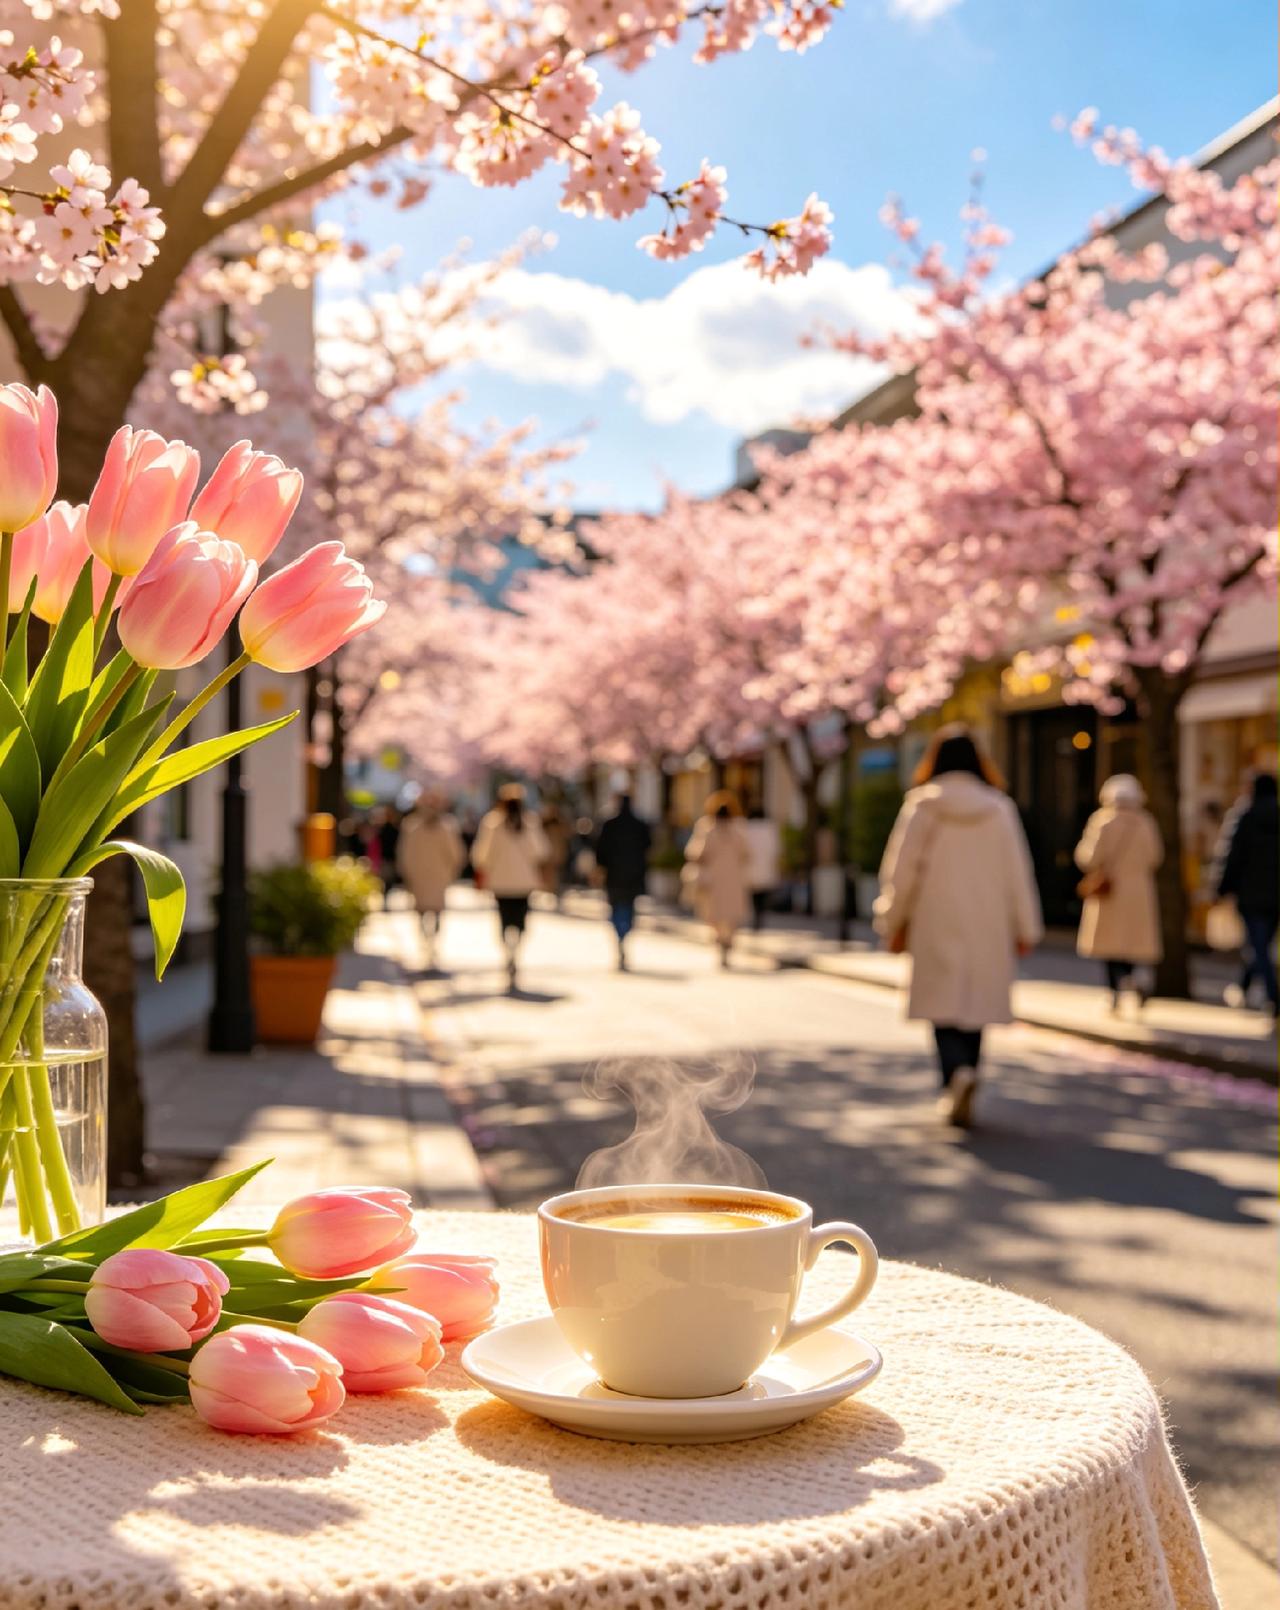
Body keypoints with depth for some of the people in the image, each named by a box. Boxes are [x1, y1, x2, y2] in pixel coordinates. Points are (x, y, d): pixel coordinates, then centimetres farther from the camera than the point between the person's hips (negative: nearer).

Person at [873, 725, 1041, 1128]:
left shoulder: (922, 805, -4)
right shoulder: (998, 807, 1)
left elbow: (901, 868, -2)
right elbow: (1017, 871, 2)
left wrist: (893, 923, 8)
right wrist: (1025, 928, 9)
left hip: (936, 926, -2)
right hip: (986, 926, 2)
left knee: (944, 1006, 1)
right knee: (974, 1004, 13)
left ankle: (957, 1072, -25)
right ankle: (959, 1095, 18)